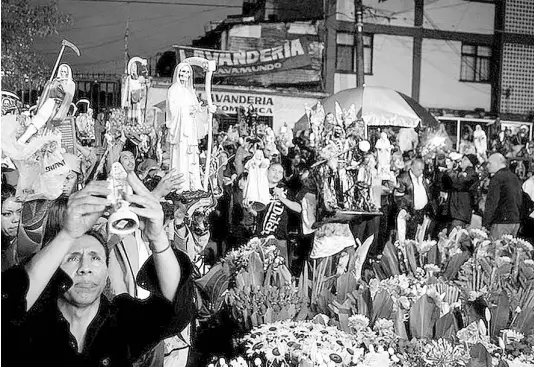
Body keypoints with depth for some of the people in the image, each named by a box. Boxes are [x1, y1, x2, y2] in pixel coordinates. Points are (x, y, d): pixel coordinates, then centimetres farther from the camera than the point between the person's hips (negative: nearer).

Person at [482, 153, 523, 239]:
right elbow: (520, 202, 19)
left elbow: (491, 203, -16)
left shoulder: (497, 178, -10)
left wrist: (485, 224, -15)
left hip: (501, 222, -8)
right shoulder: (515, 178, 17)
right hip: (516, 222, 8)